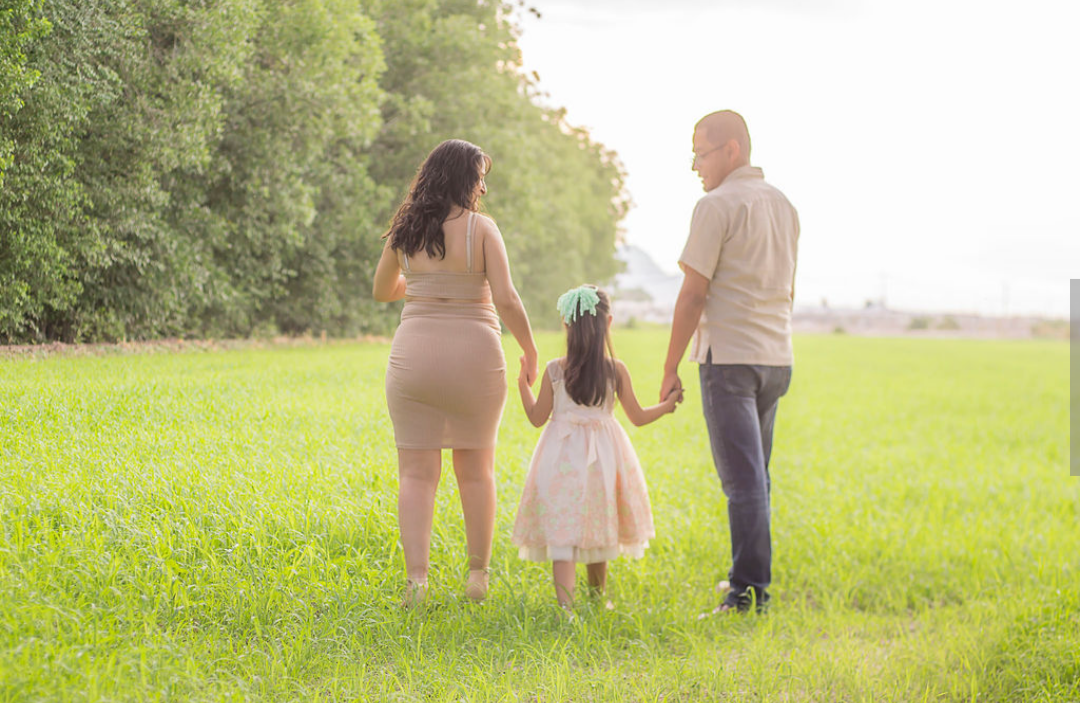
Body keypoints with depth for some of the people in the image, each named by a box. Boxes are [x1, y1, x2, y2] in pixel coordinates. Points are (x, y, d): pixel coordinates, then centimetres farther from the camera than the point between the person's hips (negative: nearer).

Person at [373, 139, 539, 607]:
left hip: (414, 356, 1)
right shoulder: (480, 228, -8)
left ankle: (416, 576, -11)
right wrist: (530, 350, 0)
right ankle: (478, 574, 19)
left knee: (417, 472, 2)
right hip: (474, 356, -1)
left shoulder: (404, 231, 3)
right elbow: (506, 301, -14)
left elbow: (381, 291, 17)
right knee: (476, 469, 14)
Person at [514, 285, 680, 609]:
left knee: (561, 529, -5)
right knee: (597, 523, 18)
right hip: (602, 456, 2)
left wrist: (523, 383, 16)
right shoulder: (616, 370, -5)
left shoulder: (554, 370, -7)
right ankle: (598, 592, 34)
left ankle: (565, 599, -20)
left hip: (562, 457, -2)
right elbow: (638, 418, 3)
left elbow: (537, 417, 2)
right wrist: (667, 405, 20)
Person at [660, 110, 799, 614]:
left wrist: (670, 369, -7)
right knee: (754, 475, 15)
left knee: (743, 479, -8)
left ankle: (750, 589, -8)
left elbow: (694, 294, -13)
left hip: (728, 358, -8)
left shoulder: (717, 206, -11)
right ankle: (748, 574, 21)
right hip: (775, 358, 8)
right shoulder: (783, 206, 14)